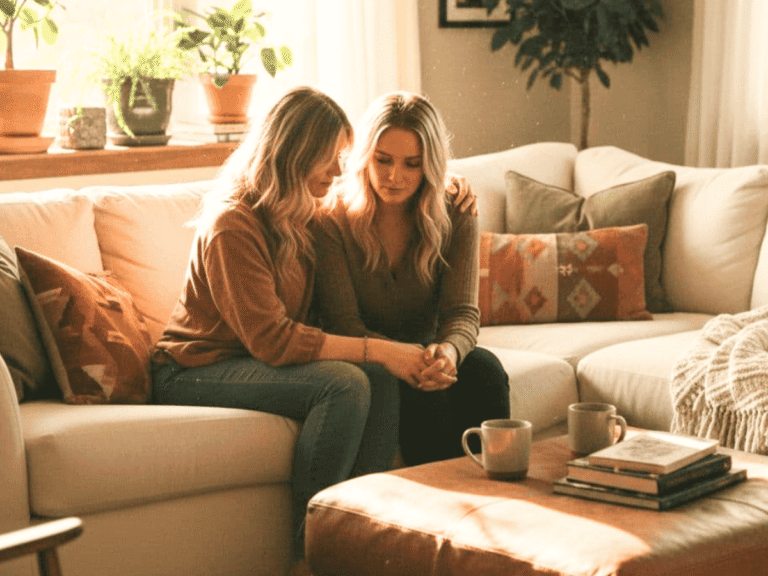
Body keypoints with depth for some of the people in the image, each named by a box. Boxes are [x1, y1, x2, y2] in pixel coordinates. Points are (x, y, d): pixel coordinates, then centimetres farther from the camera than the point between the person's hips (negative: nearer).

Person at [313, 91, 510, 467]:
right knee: (425, 389, -33)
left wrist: (449, 349, -36)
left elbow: (462, 311, -10)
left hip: (424, 352, 3)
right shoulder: (332, 221, -10)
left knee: (484, 368, -28)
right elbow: (342, 324, -15)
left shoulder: (456, 220, -1)